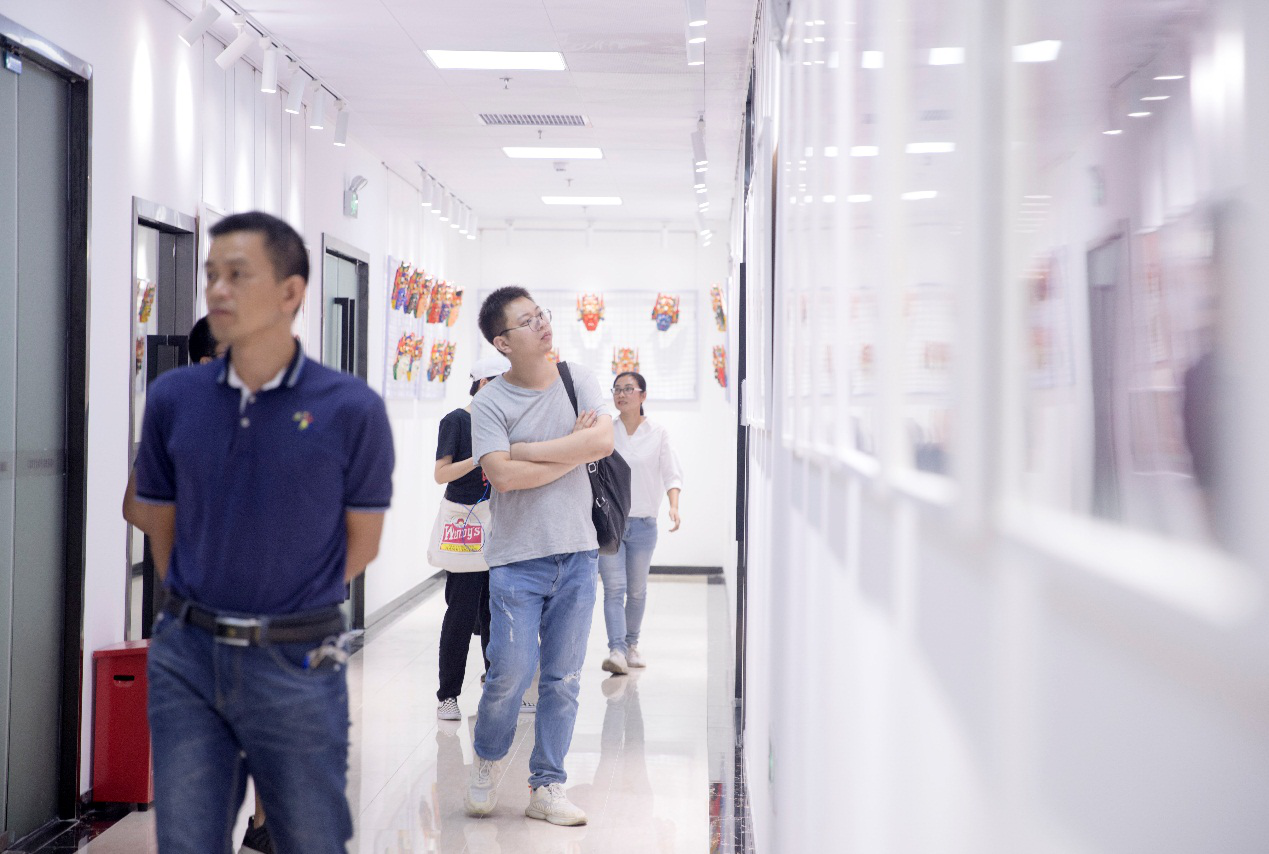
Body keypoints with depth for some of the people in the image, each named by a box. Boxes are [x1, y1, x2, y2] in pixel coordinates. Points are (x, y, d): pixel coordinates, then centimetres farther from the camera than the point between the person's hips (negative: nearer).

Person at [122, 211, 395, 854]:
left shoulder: (352, 409, -8)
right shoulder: (173, 398, 0)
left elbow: (362, 543, 2)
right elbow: (158, 523, 11)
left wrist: (287, 615, 7)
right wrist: (198, 611, 13)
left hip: (296, 663, -2)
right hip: (186, 658, 3)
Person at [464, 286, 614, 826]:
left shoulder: (577, 380, 6)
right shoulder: (490, 402, -5)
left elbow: (604, 441, -10)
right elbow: (503, 475, -19)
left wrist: (526, 450, -12)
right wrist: (575, 449, -10)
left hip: (577, 553, 3)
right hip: (518, 557, -3)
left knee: (563, 677, 6)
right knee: (511, 672, -7)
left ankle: (547, 787, 17)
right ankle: (487, 761, 21)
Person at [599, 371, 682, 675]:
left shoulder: (658, 434, 2)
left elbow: (671, 474, 0)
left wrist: (674, 506, -14)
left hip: (643, 524, 1)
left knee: (637, 590, 11)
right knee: (614, 588, -11)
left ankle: (631, 644, 28)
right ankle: (616, 651, -17)